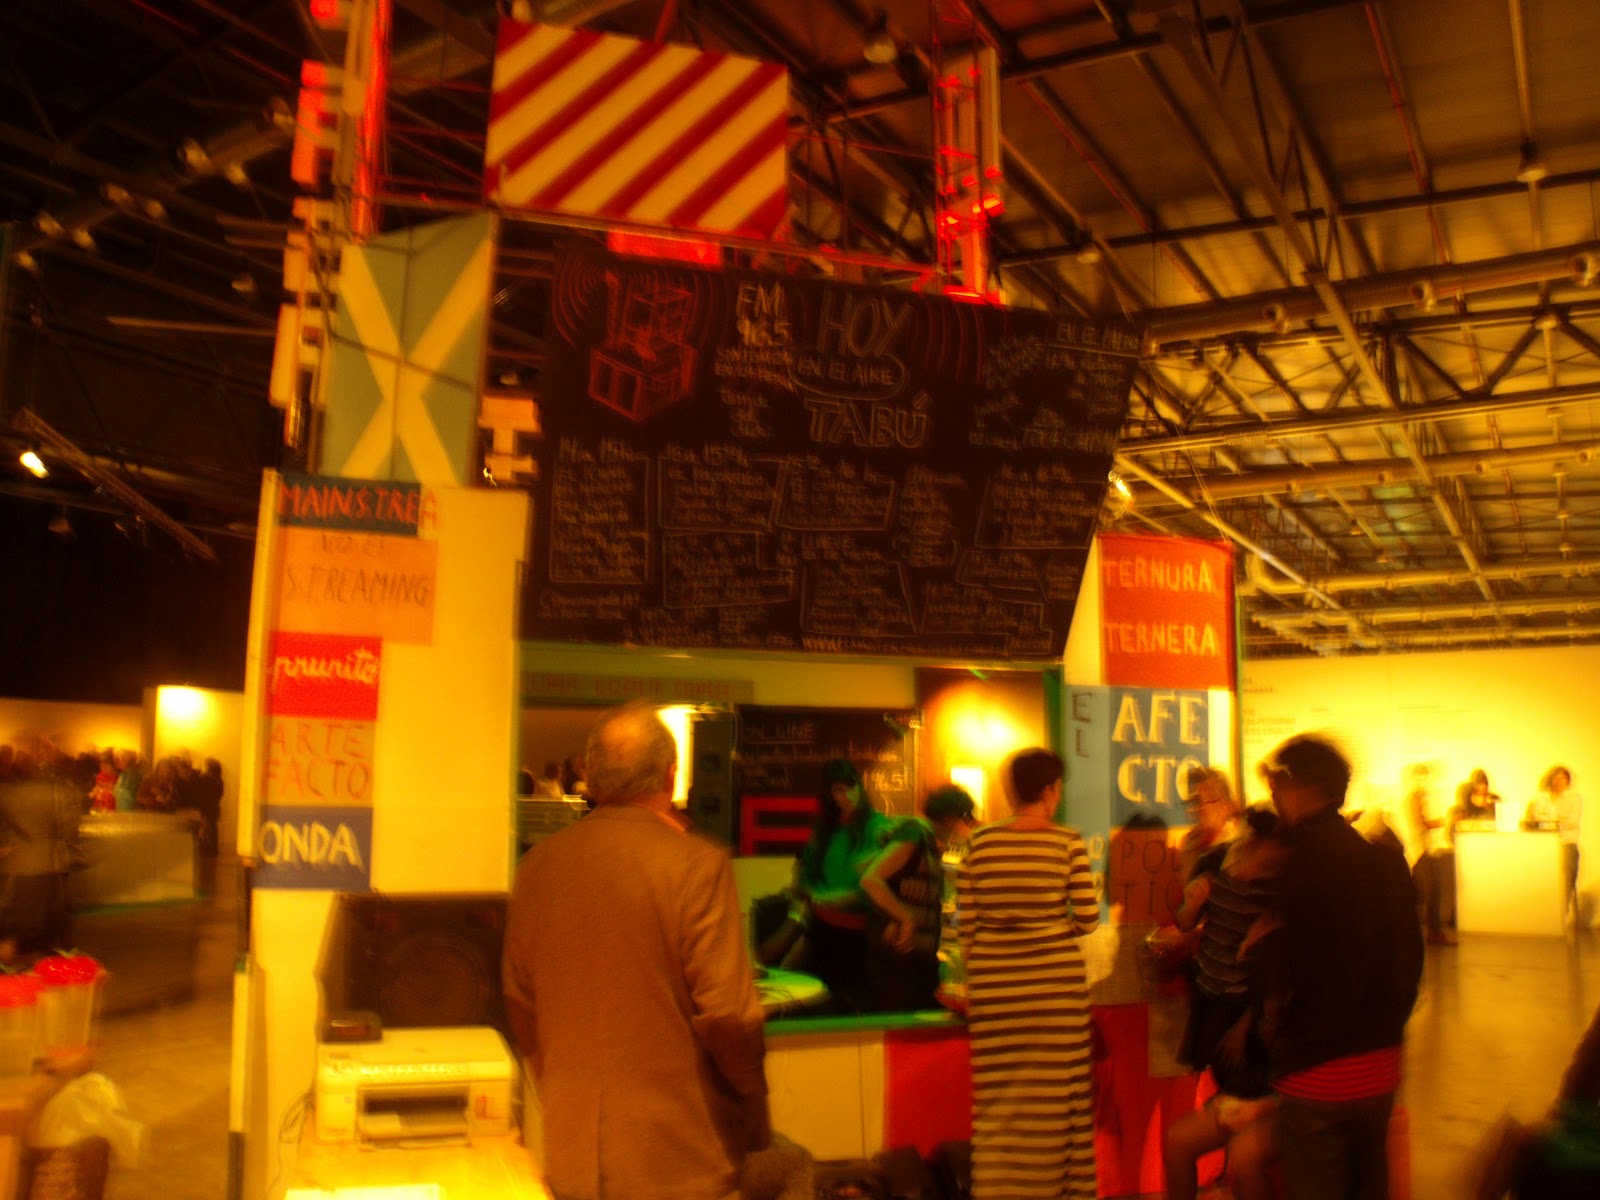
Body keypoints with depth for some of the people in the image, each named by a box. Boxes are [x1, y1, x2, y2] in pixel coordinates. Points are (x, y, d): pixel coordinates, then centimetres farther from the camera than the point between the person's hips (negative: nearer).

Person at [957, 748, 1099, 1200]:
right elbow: (1087, 917, -6)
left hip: (993, 981, 2)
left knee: (998, 1096, 8)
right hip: (1056, 978, -2)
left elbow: (965, 920, 3)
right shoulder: (1067, 842, -6)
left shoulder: (981, 842, 1)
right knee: (1059, 1093, 9)